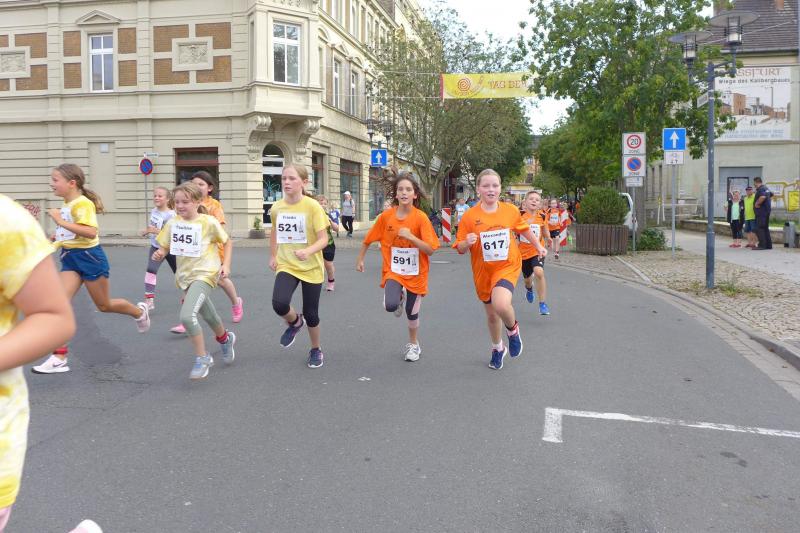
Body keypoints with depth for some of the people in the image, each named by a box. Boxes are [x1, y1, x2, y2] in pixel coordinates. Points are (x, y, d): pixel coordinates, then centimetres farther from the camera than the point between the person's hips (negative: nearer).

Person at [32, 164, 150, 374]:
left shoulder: (82, 204, -17)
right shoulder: (67, 204, 10)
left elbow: (91, 232, -32)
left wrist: (61, 222, -31)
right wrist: (57, 237, 14)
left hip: (89, 256, -7)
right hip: (70, 258, 7)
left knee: (104, 305, 9)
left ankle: (139, 311, 39)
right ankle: (59, 358, -9)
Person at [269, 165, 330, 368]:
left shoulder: (312, 206, -14)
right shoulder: (277, 208, 0)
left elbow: (323, 239, -17)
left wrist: (308, 251, -35)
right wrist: (272, 256, 17)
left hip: (311, 267, -2)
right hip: (286, 266, 3)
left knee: (310, 314, 6)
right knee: (279, 304, -23)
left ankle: (316, 350, 34)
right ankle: (295, 322, 13)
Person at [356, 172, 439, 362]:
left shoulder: (421, 218, -15)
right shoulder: (386, 216, -9)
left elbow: (430, 250, -18)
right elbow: (369, 238, 6)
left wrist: (410, 236, -30)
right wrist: (360, 259, 12)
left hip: (416, 273, 0)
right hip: (393, 271, 1)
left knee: (412, 312, 12)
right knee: (390, 306, -24)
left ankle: (413, 344, 40)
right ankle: (399, 297, 15)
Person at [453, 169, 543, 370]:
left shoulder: (511, 210, -7)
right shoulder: (469, 216, -11)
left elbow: (524, 229, 13)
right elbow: (460, 248, -6)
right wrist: (467, 242, -27)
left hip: (507, 267, -1)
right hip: (483, 271, 2)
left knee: (501, 305, -29)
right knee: (491, 315, 17)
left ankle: (512, 329, 6)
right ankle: (497, 348, 45)